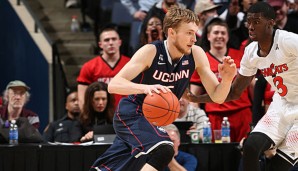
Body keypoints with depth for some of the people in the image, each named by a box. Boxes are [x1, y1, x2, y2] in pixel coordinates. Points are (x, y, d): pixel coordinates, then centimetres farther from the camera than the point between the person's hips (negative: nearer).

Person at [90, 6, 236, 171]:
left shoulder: (196, 55, -10)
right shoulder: (151, 52, -23)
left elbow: (217, 97, -7)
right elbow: (113, 85, -30)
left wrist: (227, 79, -29)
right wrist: (146, 88, -48)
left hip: (154, 119, 6)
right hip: (131, 114, -6)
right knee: (162, 151, -32)